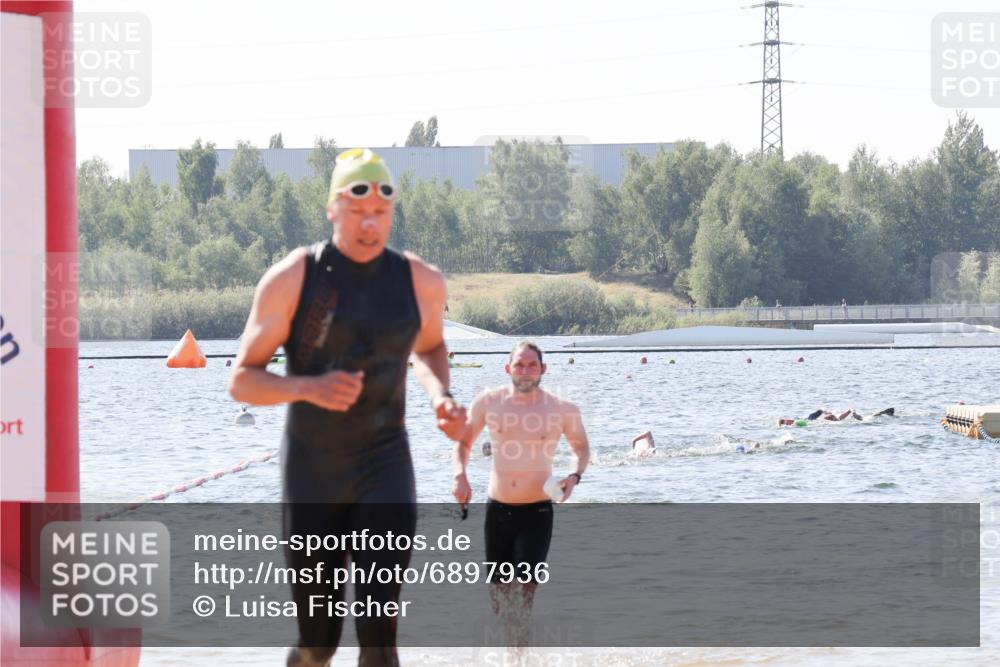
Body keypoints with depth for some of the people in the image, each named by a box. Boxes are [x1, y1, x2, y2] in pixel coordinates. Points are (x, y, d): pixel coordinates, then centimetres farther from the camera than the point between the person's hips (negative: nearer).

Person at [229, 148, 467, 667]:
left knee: (380, 624, -16)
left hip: (385, 462, 1)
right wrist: (308, 387, -28)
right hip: (311, 466, -1)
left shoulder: (421, 282, -1)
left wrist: (440, 395, -1)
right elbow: (242, 381, -8)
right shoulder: (292, 278, -9)